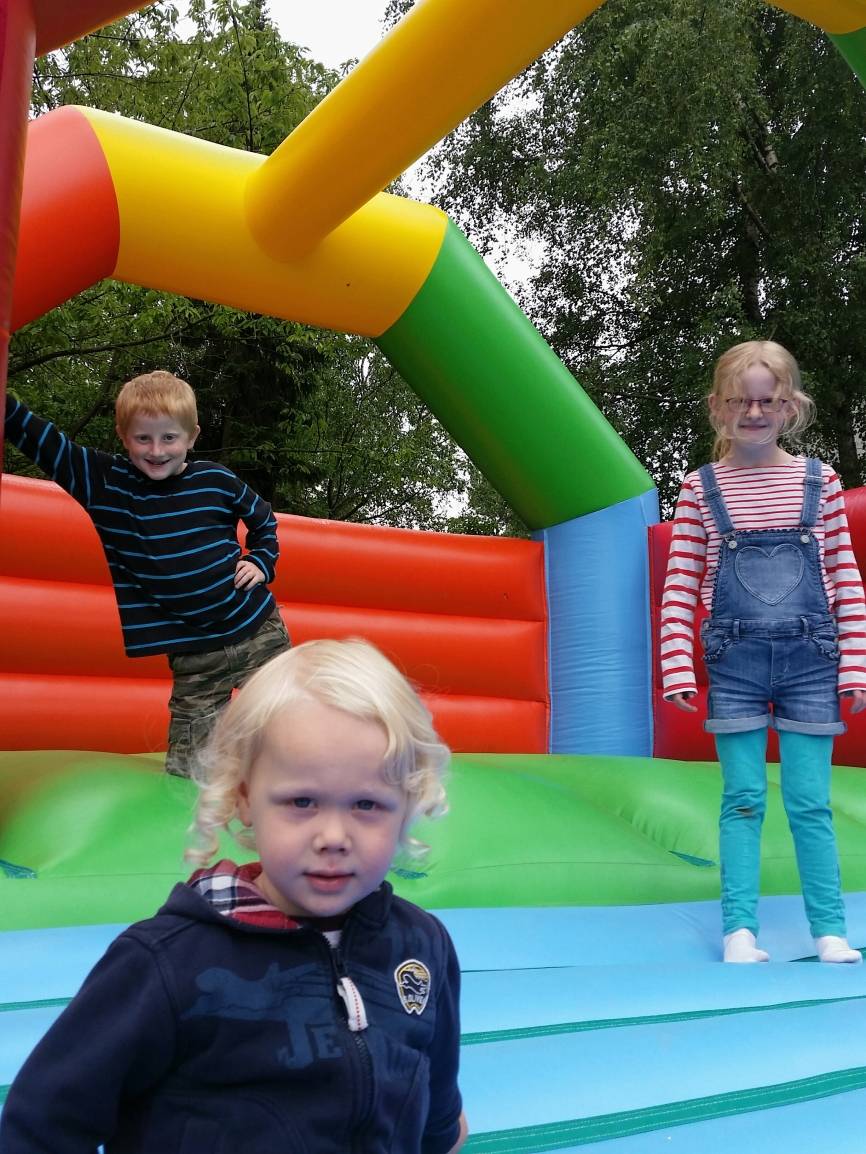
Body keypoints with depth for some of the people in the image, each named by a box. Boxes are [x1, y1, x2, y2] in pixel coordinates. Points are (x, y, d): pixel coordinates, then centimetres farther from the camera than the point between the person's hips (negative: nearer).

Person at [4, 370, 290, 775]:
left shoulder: (216, 480, -3)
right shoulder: (104, 482, -4)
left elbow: (264, 521, 15)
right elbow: (37, 438, -8)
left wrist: (261, 564, 1)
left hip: (259, 633, 0)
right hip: (193, 657, 0)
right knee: (183, 770, 3)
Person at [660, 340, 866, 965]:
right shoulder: (701, 489, 4)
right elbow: (679, 589, 2)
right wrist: (678, 669, -5)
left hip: (810, 661, 1)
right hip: (735, 663, 0)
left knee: (811, 803, 5)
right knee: (743, 800, 4)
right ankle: (740, 929, 11)